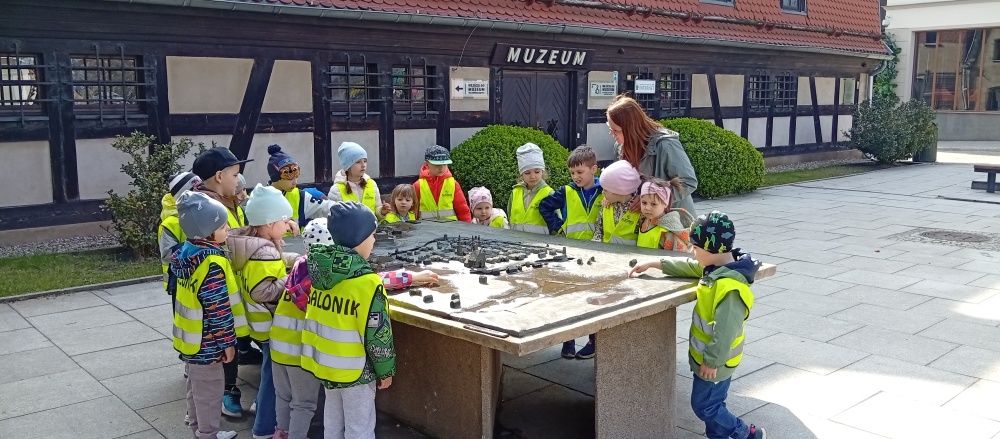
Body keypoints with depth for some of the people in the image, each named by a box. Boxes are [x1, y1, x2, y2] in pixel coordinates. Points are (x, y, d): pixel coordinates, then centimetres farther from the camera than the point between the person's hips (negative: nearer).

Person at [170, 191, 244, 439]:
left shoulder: (186, 251, 0)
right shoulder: (212, 263, -29)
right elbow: (218, 309, -26)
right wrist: (228, 342, -15)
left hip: (192, 337, 9)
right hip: (207, 342, -9)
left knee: (196, 386, 26)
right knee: (209, 390, 8)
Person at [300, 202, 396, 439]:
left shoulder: (321, 270, -3)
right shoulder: (367, 282, -24)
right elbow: (378, 333, -20)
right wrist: (385, 369, -4)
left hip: (324, 362, 7)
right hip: (354, 368, -7)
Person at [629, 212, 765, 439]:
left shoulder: (730, 287, -31)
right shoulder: (716, 268, 0)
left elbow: (725, 330, -30)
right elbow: (689, 267, 16)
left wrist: (711, 360, -23)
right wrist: (653, 264, 18)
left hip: (714, 361, -9)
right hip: (709, 356, 9)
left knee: (703, 406, 4)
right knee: (712, 404, 18)